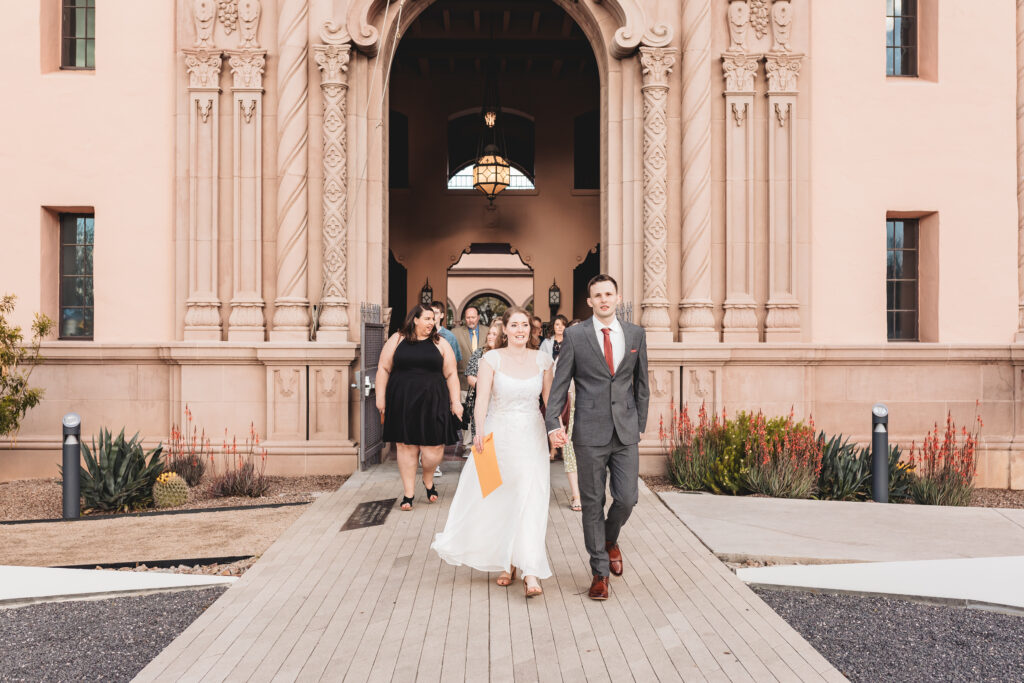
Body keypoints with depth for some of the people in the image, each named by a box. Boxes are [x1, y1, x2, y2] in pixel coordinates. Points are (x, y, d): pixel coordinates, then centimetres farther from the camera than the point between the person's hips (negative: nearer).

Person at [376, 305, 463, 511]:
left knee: (434, 446, -4)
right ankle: (408, 493, 16)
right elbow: (384, 369, 6)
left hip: (432, 402, 0)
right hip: (402, 402, 0)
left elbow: (451, 375, 7)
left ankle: (428, 480, 27)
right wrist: (381, 397, 0)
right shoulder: (397, 340, 6)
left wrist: (456, 401, 1)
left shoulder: (440, 344, 8)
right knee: (406, 446, 4)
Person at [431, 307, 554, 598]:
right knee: (498, 500, 9)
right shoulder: (492, 358, -4)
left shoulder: (542, 359, 3)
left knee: (530, 500, -6)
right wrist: (479, 430, -26)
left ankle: (530, 572, -5)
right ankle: (506, 563, 27)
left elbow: (549, 399, 8)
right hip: (498, 435, 0)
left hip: (531, 438, 1)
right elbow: (482, 398, -12)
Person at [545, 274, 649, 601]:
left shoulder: (635, 334, 7)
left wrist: (640, 426, 11)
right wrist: (553, 423, -13)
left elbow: (641, 384, 12)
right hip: (590, 433, -2)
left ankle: (609, 540, 35)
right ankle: (600, 572, 20)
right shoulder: (575, 335, -1)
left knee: (627, 498, 1)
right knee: (593, 503, 5)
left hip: (626, 431, 2)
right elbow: (559, 384, -2)